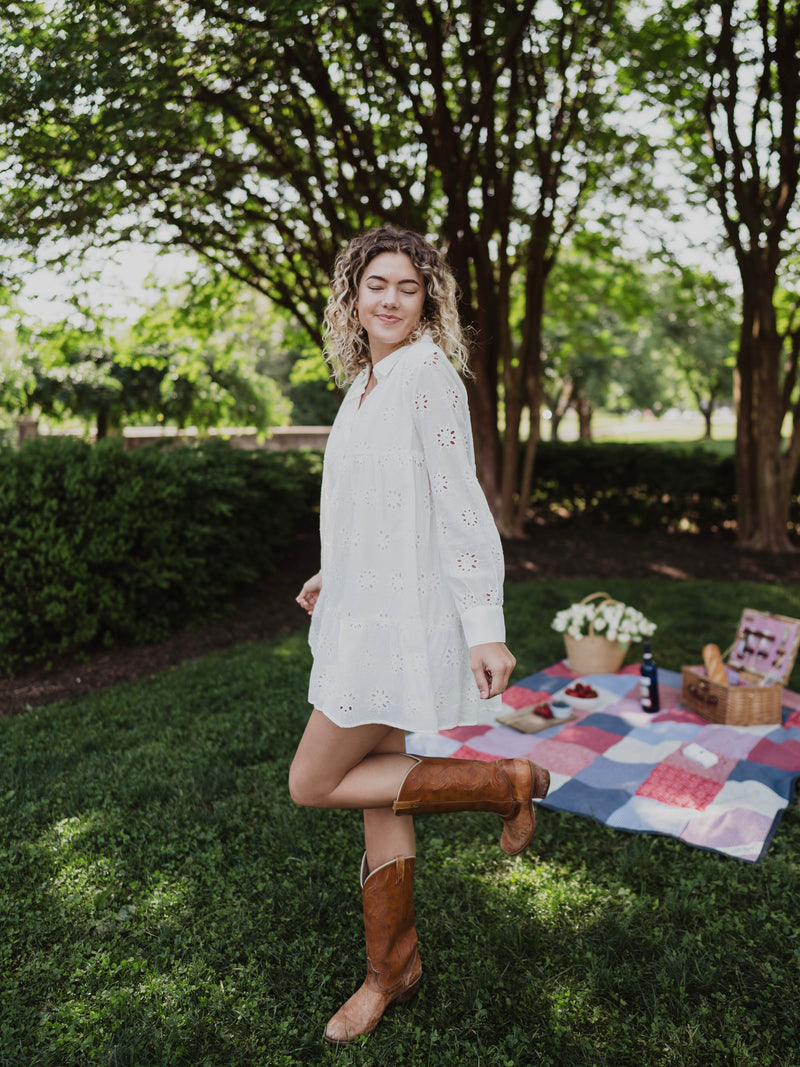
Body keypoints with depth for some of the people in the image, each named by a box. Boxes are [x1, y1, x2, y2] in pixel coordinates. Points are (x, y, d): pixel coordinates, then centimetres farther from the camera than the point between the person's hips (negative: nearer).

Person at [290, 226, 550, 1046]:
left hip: (402, 618, -8)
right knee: (378, 796, 14)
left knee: (313, 784, 0)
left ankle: (504, 783, 6)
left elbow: (460, 505, -18)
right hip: (362, 611, 8)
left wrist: (485, 629, -21)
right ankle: (392, 969, 31)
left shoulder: (430, 376, -12)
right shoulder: (364, 383, 13)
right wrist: (333, 574, 27)